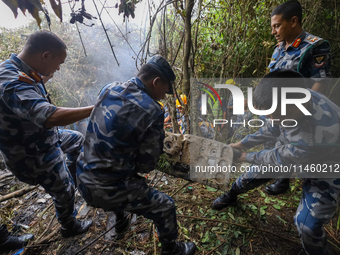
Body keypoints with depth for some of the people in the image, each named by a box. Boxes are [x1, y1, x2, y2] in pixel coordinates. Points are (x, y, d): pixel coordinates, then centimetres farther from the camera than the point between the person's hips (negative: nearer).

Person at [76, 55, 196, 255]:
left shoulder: (109, 89, 1)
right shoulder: (152, 111, -19)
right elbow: (147, 165, -11)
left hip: (83, 179, 8)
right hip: (108, 190, -8)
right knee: (166, 208, 12)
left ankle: (121, 225, 61)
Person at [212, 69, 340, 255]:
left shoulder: (319, 136, -47)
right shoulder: (296, 97, -27)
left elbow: (281, 159, -27)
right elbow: (273, 128, -6)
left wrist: (247, 157, -12)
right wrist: (243, 143, -6)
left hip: (325, 168, -5)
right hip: (289, 151, 6)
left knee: (307, 224, -7)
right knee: (252, 175, 13)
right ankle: (230, 196, 45)